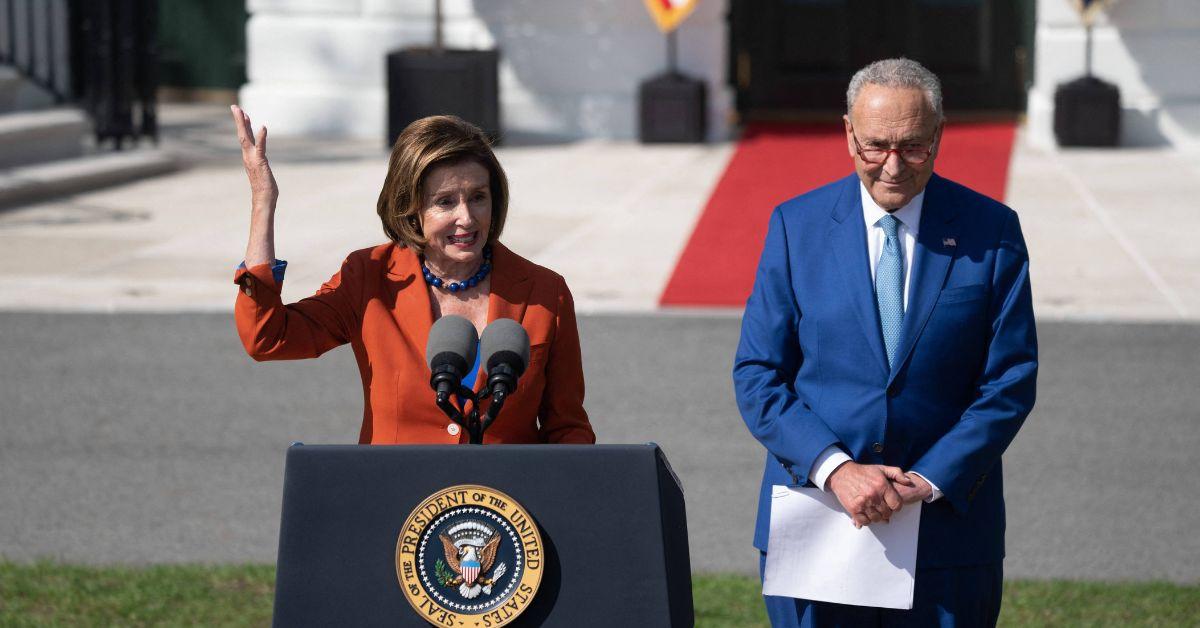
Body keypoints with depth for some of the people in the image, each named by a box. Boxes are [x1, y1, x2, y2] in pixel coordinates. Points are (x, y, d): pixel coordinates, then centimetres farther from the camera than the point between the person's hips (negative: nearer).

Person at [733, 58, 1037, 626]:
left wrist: (929, 482, -12)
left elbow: (1010, 381, -2)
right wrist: (835, 468, -14)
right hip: (813, 525, 0)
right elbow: (756, 374, -1)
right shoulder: (797, 226, 1)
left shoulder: (991, 231, 0)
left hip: (946, 524, 0)